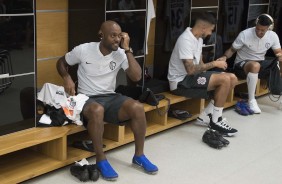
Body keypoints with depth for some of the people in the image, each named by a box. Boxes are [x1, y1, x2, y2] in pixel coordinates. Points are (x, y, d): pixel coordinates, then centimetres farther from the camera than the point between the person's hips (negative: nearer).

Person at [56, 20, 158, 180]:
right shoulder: (83, 50, -6)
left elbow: (137, 77, -13)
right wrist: (67, 78, -11)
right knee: (97, 111, -41)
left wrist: (127, 49, -15)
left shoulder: (120, 54, -1)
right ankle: (101, 160, -23)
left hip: (111, 97, 3)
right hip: (87, 99, -3)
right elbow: (61, 62, 10)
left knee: (138, 107, -26)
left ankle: (139, 156, -6)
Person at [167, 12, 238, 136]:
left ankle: (206, 116, 4)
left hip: (192, 77, 10)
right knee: (225, 80, -22)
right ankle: (216, 121, -7)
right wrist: (214, 64, -19)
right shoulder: (186, 40, -21)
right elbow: (191, 69, -28)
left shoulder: (198, 38, 9)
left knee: (232, 79, 0)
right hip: (181, 82, -10)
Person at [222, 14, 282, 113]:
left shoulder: (273, 36, -5)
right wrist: (225, 57, -29)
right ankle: (251, 100, -30)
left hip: (260, 64, 5)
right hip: (241, 64, -4)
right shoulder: (245, 34, -16)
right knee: (255, 65, -40)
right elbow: (231, 50, -8)